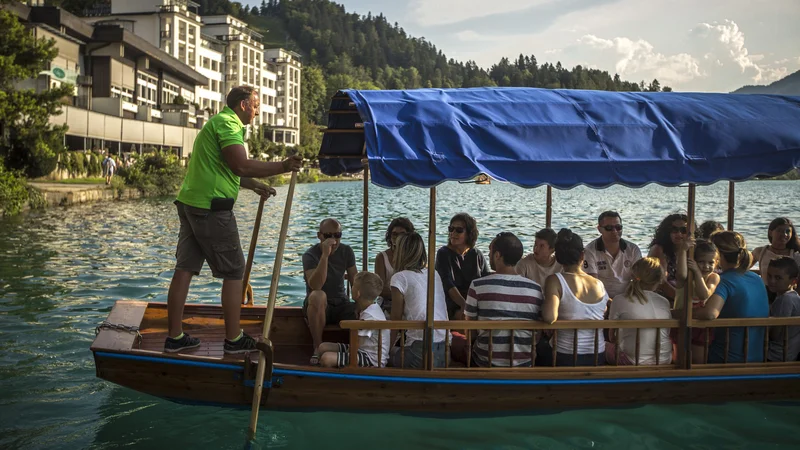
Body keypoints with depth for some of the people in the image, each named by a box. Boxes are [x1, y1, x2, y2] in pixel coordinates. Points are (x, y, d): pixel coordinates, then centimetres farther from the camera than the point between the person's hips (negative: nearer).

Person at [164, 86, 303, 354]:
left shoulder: (217, 122, 25)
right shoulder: (228, 123, -8)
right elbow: (241, 165, -22)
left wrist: (254, 186, 31)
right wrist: (282, 167, -16)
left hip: (190, 202, 10)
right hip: (211, 207, -10)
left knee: (185, 269, 9)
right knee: (233, 272, -2)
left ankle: (175, 337, 13)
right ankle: (233, 339, 5)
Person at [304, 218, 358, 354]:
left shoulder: (346, 251, 1)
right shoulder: (310, 255, -15)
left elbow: (355, 281, 4)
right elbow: (315, 286, -31)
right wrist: (325, 255, -36)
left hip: (341, 304, 3)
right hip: (318, 307, -3)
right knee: (318, 296, -38)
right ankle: (318, 347, -22)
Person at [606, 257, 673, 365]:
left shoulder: (619, 300, -7)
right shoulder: (665, 302, 2)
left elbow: (613, 337, 4)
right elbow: (668, 334, 12)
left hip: (634, 362, -4)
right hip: (664, 361, 4)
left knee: (605, 345, 21)